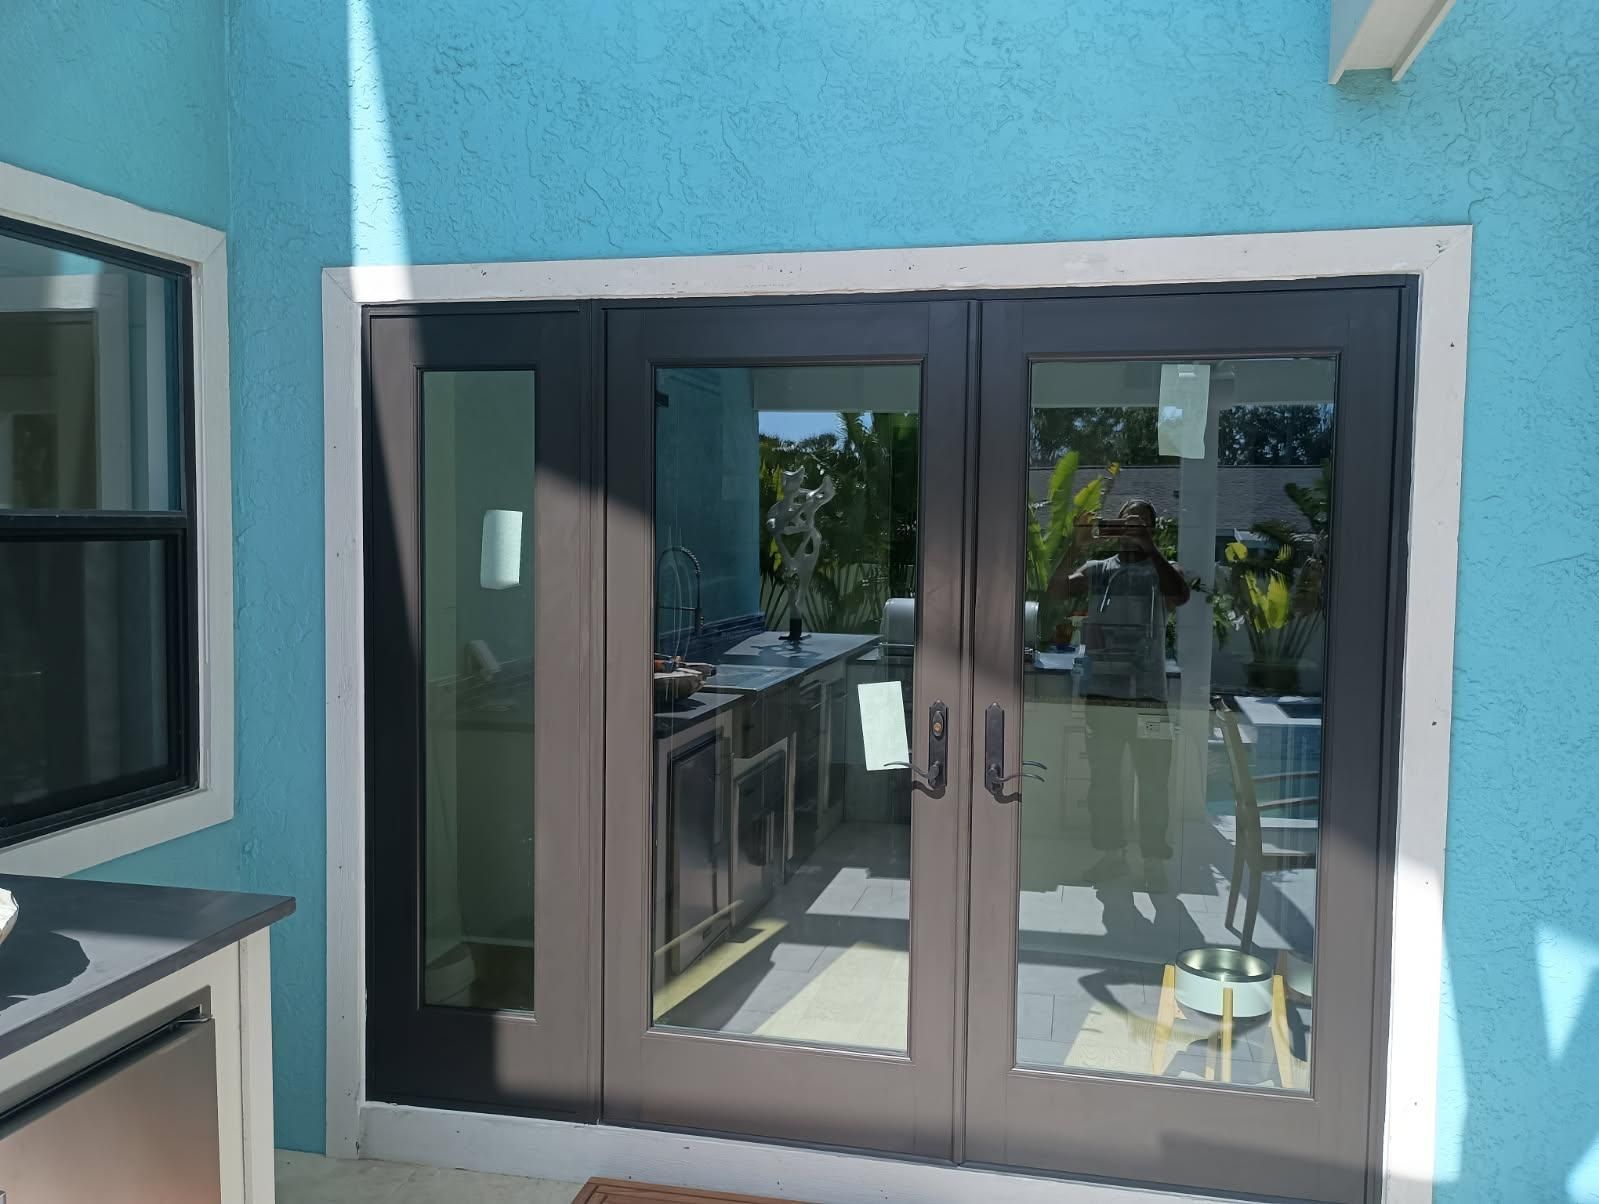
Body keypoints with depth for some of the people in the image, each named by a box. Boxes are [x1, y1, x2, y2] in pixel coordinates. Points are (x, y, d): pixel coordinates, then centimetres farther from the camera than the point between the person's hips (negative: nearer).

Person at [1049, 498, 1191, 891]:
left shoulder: (1161, 570, 6)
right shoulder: (1096, 570, 12)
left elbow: (1180, 595, -17)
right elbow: (1056, 590, -3)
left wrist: (1148, 546, -20)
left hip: (1147, 694, -3)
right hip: (1101, 691, 3)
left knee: (1152, 781, 1)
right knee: (1103, 778, 10)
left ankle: (1154, 862, 8)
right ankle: (1112, 854, 21)